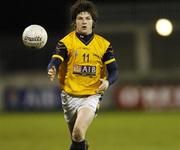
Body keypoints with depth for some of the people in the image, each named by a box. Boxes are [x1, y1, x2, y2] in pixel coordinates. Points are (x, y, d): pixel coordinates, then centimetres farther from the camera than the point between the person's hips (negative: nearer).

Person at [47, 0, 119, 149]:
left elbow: (114, 71, 4)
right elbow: (54, 62, -16)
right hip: (70, 96, 1)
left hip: (92, 96, -1)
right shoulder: (66, 42, -3)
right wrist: (52, 71, -41)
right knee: (76, 137, 13)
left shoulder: (104, 44, 1)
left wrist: (107, 82, -18)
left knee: (78, 132, -25)